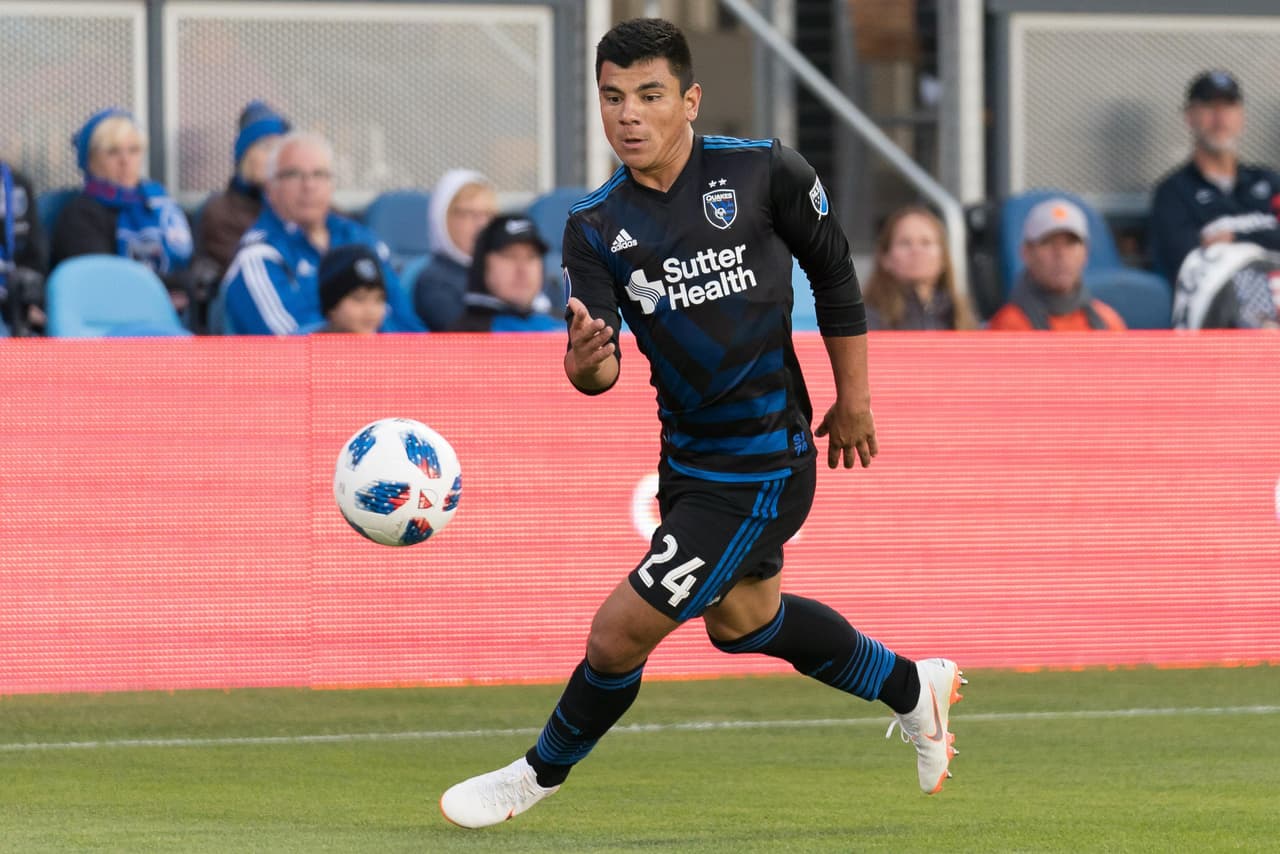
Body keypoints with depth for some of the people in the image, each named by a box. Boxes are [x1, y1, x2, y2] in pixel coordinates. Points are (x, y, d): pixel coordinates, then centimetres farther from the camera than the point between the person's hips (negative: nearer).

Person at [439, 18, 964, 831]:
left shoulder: (762, 172, -15)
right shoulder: (596, 227, -5)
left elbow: (834, 271, 0)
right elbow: (598, 363, -14)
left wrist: (854, 398, 6)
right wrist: (586, 364, -39)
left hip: (763, 470, -6)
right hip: (686, 454, 6)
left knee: (620, 630, -8)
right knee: (742, 618, 27)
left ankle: (541, 772, 17)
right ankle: (912, 687, 49)